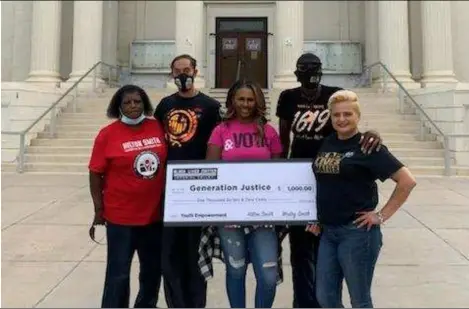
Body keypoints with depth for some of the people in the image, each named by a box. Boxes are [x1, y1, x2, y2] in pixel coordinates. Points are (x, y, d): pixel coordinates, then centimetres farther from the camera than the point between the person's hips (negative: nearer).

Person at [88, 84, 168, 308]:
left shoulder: (158, 128, 0)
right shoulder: (108, 134, -9)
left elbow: (168, 164, 9)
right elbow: (96, 175, -6)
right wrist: (99, 210, -7)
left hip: (155, 214, 4)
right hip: (120, 217, -4)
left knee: (153, 269, 20)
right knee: (118, 273, 4)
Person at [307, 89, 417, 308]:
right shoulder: (327, 144, 8)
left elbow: (407, 181, -14)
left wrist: (382, 215, -13)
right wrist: (316, 216, 10)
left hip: (357, 232, -6)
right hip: (328, 232, 6)